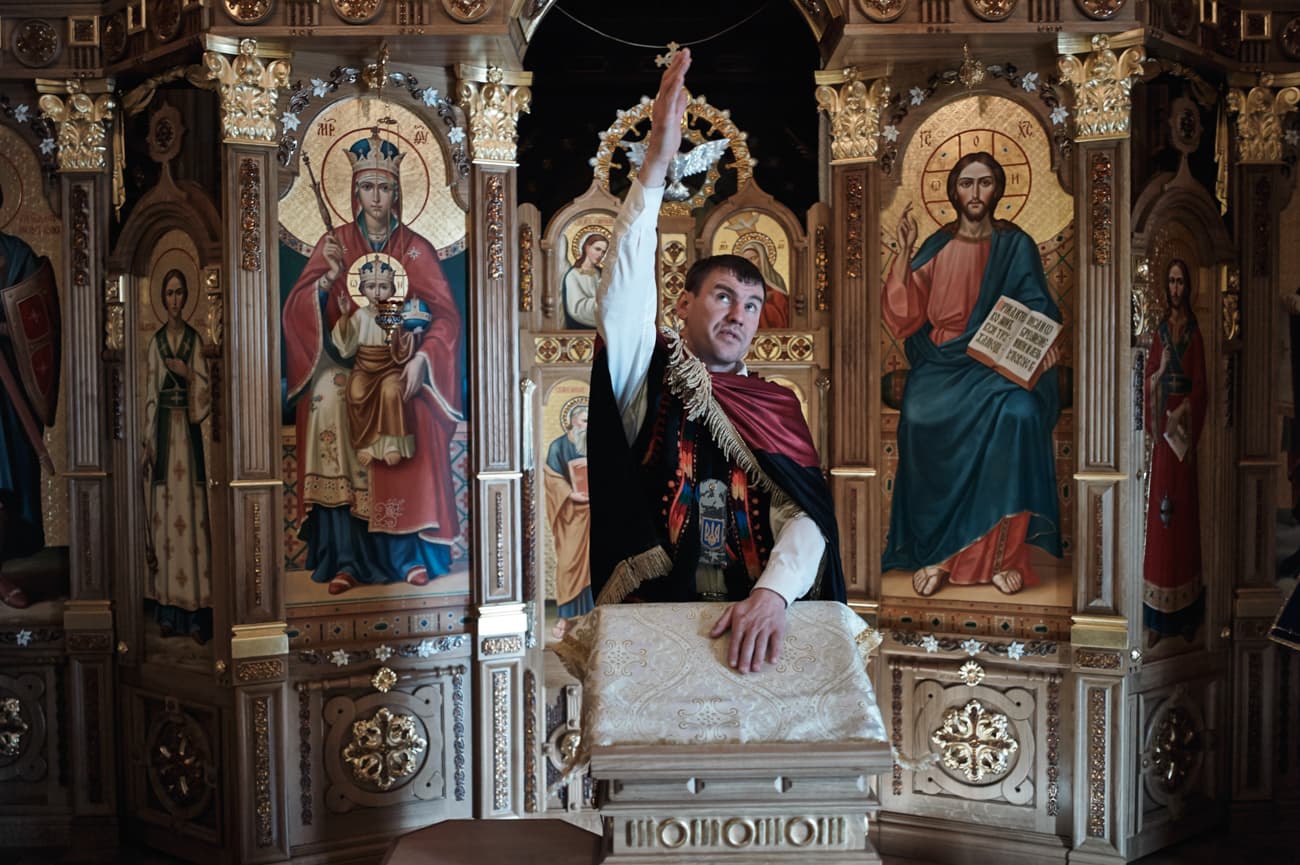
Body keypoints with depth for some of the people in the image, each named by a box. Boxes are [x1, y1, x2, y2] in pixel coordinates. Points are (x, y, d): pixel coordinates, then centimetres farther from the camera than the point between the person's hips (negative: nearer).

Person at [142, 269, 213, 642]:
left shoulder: (195, 339, 6)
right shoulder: (156, 341, 10)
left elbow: (204, 391, 2)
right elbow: (150, 394, 7)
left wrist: (188, 373, -16)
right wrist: (148, 441, 0)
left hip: (188, 430, -2)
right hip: (163, 429, 2)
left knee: (191, 511, -4)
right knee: (164, 513, 1)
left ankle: (196, 611, -2)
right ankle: (168, 610, 7)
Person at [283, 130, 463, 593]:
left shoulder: (416, 248, 7)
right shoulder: (334, 243, 8)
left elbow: (446, 313, -1)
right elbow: (297, 310, 1)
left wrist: (421, 357, -18)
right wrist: (329, 275, -17)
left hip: (399, 364, 0)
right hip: (344, 360, 0)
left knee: (414, 418, -30)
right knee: (328, 399, -30)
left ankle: (408, 551, -16)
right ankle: (342, 557, -26)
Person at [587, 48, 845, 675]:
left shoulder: (777, 407, 12)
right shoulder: (648, 373, 9)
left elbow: (805, 515, 0)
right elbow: (627, 284, -7)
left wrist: (773, 593, -21)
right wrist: (656, 162, -18)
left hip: (753, 615, 3)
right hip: (649, 608, -2)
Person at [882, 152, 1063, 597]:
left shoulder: (1016, 246, 9)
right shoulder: (937, 247, 10)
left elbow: (1037, 308, 3)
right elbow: (903, 316, 2)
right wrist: (904, 252, -6)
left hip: (1001, 361, 0)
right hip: (942, 361, 1)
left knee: (1019, 412, -34)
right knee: (920, 417, -31)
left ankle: (1004, 548, -24)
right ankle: (934, 551, -22)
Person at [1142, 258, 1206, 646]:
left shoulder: (1194, 331, 2)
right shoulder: (1161, 330, 11)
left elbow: (1200, 384, -3)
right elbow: (1150, 379, 8)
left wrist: (1184, 413, -16)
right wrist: (1159, 370, -13)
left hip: (1185, 423, -2)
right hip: (1162, 423, 2)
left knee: (1184, 510, 0)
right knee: (1160, 511, 1)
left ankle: (1186, 614, 8)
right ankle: (1157, 617, 5)